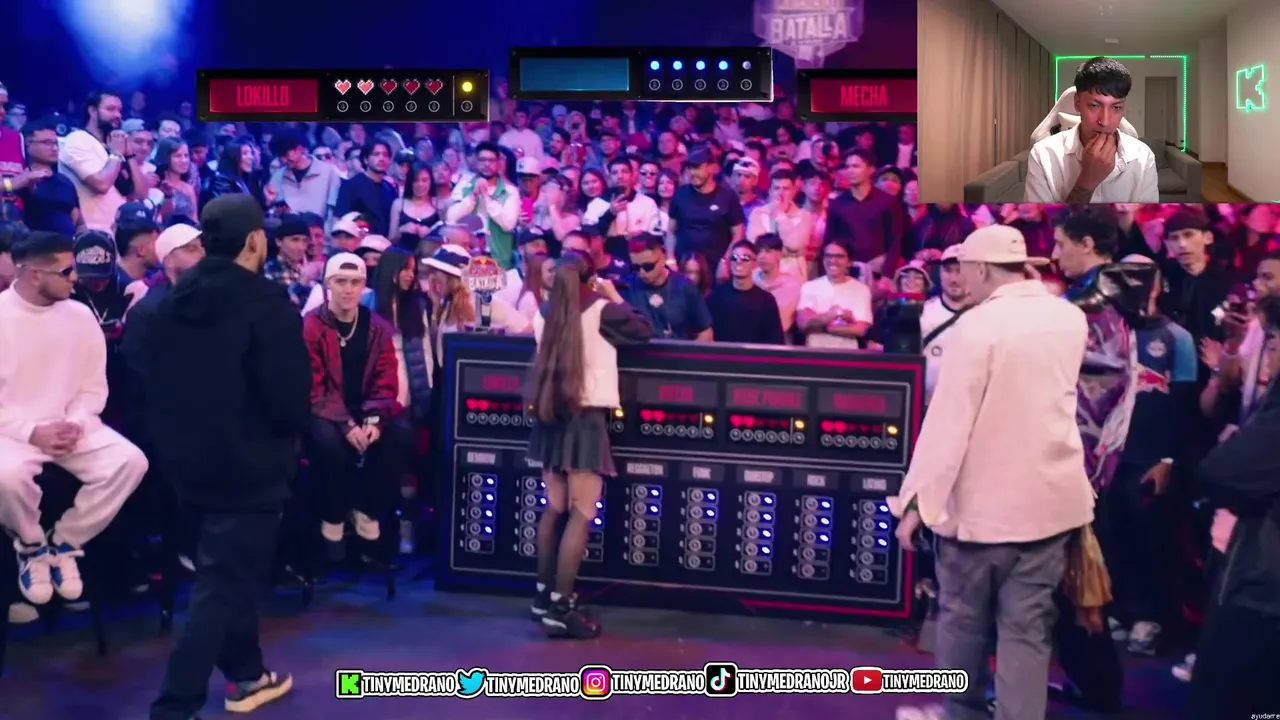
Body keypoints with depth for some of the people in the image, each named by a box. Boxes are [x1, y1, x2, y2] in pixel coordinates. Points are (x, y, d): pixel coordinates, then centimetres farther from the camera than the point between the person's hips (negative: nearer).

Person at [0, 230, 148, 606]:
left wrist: (75, 423, -12)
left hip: (72, 428, 4)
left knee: (131, 461, -21)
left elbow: (94, 386, 7)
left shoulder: (80, 315, 3)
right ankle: (31, 545, -1)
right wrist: (32, 432, -19)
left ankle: (64, 543, 0)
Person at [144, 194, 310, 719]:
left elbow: (158, 385, 13)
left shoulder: (171, 302, 5)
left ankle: (246, 674, 35)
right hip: (247, 463, -8)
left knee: (229, 571, 22)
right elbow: (291, 393, -20)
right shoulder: (265, 301, -18)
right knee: (225, 584, -1)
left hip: (187, 460, 8)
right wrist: (295, 432, 0)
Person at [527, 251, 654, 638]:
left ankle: (544, 594, 23)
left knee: (555, 508, 16)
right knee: (581, 515, -4)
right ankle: (560, 606, -6)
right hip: (585, 418, -6)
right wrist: (615, 296, 12)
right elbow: (644, 330, 4)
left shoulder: (545, 313, 7)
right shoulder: (600, 309, -7)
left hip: (549, 416, 6)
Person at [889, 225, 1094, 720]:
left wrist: (918, 500, -15)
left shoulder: (976, 325, -16)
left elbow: (948, 421, -19)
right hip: (1051, 495, 5)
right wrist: (1034, 288, 19)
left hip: (982, 500, -5)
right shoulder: (1071, 319, 4)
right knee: (1027, 628, 7)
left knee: (962, 618, 14)